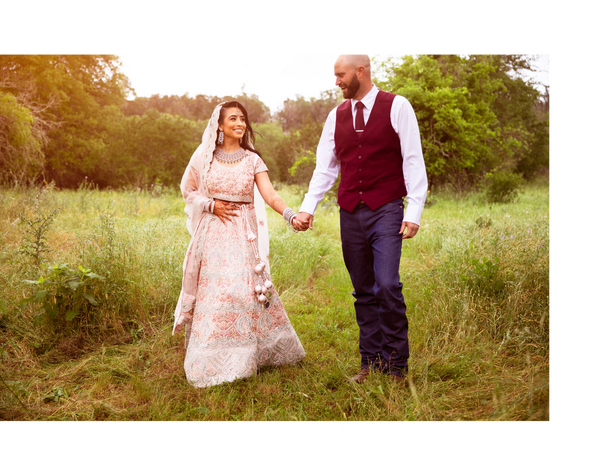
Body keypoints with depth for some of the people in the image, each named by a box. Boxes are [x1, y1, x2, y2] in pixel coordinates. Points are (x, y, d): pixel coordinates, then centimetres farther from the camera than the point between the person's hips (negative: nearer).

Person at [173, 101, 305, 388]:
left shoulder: (252, 160, 3)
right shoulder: (204, 156, 5)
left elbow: (270, 196, -8)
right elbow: (188, 191, 11)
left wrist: (291, 215, -27)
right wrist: (212, 205, -7)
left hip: (243, 235, 0)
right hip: (212, 234, 0)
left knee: (245, 290, -2)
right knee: (212, 293, -2)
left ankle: (244, 358, 18)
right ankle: (212, 362, 13)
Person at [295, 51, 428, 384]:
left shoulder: (397, 107, -1)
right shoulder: (336, 116, 11)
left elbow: (413, 160, -4)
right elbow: (325, 167, 12)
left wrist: (414, 211, -11)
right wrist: (308, 208, 2)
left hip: (386, 211, -4)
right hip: (350, 213, 4)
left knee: (387, 285, -13)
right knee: (363, 291, 8)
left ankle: (396, 365, 4)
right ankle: (371, 362, 20)